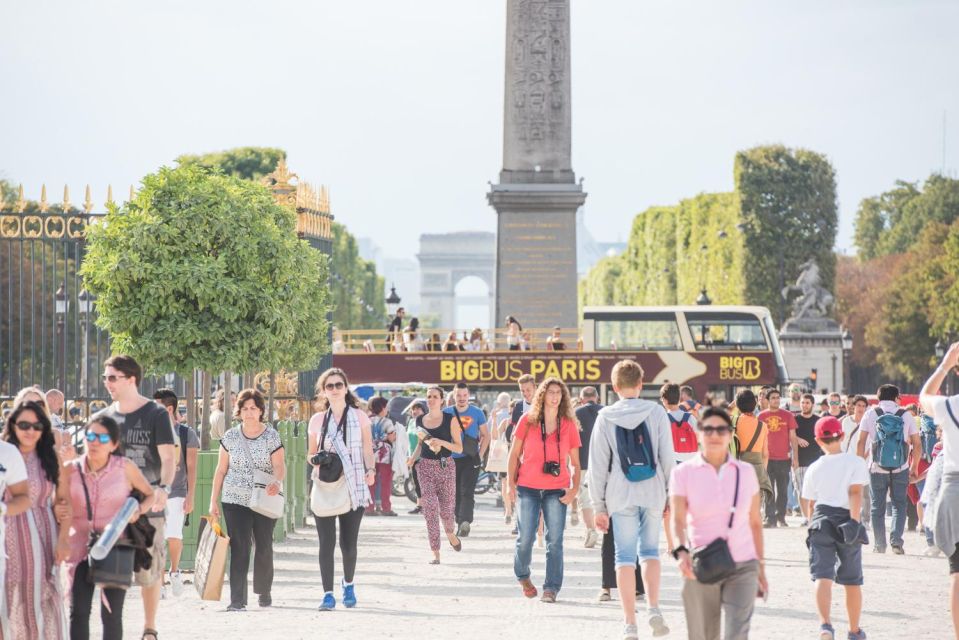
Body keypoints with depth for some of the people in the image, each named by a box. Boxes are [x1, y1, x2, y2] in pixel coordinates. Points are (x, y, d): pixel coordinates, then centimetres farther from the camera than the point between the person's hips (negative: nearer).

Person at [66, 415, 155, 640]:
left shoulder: (125, 468, -5)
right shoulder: (71, 470, -1)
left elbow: (152, 494, 6)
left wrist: (138, 511, -13)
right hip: (80, 549, 2)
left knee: (111, 615, 0)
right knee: (78, 612, -2)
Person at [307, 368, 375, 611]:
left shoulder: (359, 417, 6)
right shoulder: (317, 420, 9)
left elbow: (368, 450, 7)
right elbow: (311, 454, 15)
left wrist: (371, 470, -12)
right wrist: (315, 460, -8)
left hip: (354, 488, -1)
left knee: (349, 542, 4)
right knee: (326, 542, -6)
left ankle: (348, 585, 29)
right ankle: (328, 594, -3)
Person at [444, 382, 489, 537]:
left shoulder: (477, 413, 1)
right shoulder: (446, 413, 5)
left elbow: (485, 436, 7)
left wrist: (480, 455, -3)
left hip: (471, 459, -3)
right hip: (452, 459, 3)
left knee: (467, 492, -15)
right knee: (455, 494, 7)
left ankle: (465, 522, -26)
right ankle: (460, 523, 18)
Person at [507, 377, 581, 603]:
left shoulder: (569, 425, 5)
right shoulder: (528, 421, 3)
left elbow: (575, 462, 9)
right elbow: (514, 454, 7)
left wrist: (575, 489, -3)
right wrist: (511, 483, 2)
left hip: (557, 490, 1)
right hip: (528, 488, 0)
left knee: (555, 540, -3)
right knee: (525, 538, 1)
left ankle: (551, 588, 3)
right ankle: (522, 576, 28)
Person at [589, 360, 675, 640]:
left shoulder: (605, 417, 1)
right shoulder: (656, 412, 0)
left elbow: (597, 465, 1)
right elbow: (668, 458, 0)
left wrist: (598, 505, 7)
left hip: (621, 495, -1)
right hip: (653, 493, 1)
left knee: (625, 557, 4)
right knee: (650, 551, 15)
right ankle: (653, 608, -3)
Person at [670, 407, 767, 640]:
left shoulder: (746, 472, 7)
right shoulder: (683, 473, 0)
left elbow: (755, 522, 13)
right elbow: (677, 520, -11)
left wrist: (761, 568, 15)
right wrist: (681, 551, -29)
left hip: (742, 568, 1)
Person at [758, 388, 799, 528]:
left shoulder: (788, 415, 4)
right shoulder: (762, 416, 5)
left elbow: (793, 437, 6)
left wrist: (795, 457, 1)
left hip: (784, 459, 0)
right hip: (767, 458, 0)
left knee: (782, 490, 5)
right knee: (769, 491, -1)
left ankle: (781, 517, 13)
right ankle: (770, 518, 0)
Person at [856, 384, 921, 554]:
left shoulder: (871, 414, 1)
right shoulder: (906, 415, 3)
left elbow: (861, 442, -3)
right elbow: (917, 444, 3)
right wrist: (914, 466, 14)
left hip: (877, 468, 0)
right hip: (900, 470, 0)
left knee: (877, 507, 11)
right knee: (899, 505, 11)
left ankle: (880, 545, 9)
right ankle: (896, 541, -5)